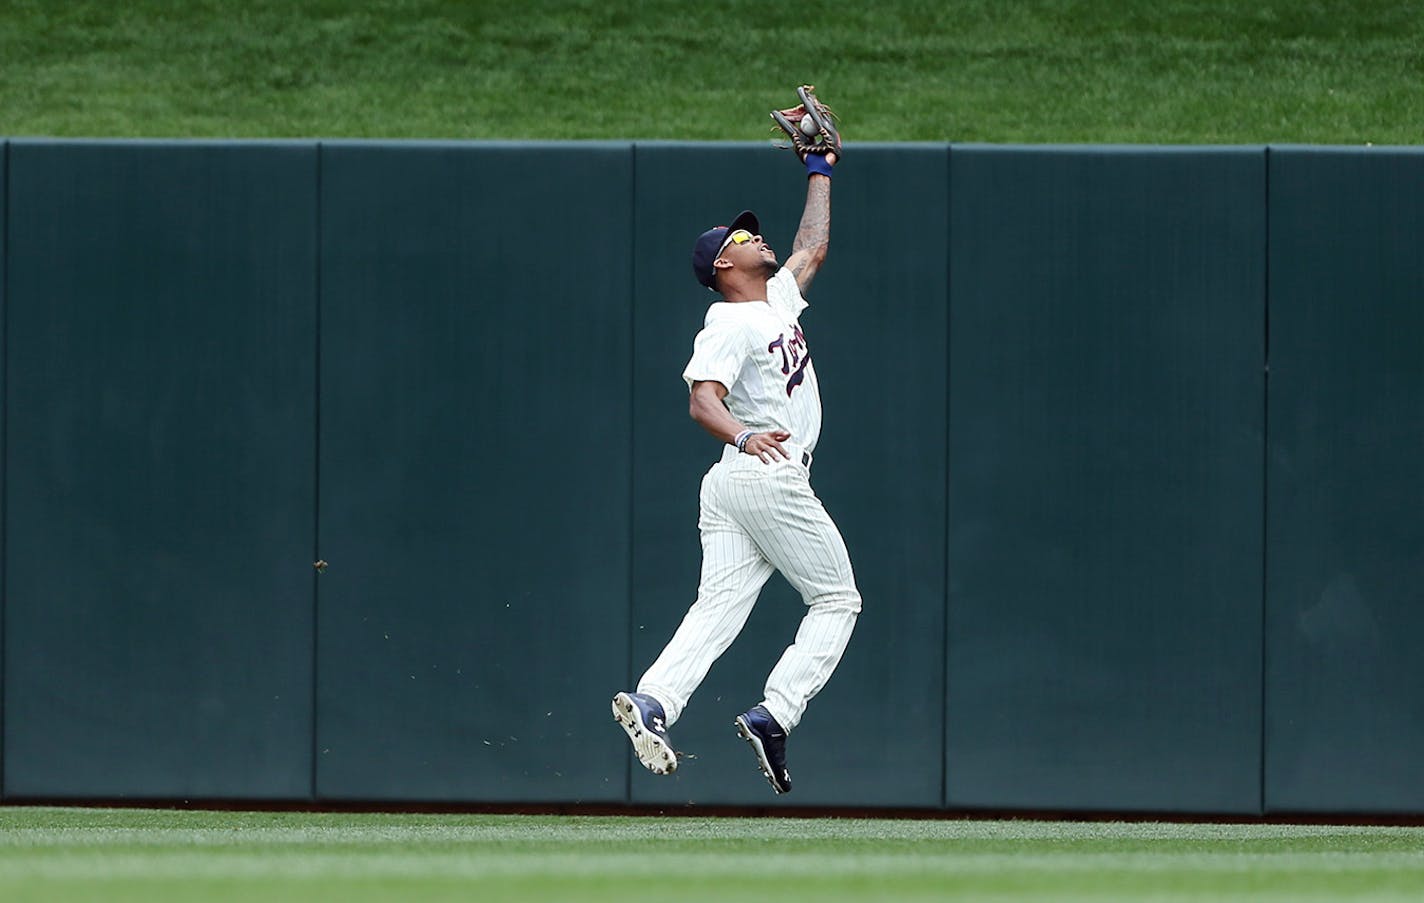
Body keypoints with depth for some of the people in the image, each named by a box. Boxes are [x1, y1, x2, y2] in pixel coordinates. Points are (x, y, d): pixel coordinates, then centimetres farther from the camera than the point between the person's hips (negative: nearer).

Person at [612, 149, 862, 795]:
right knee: (836, 600, -1)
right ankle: (774, 714, -14)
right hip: (770, 479, -9)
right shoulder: (729, 323, -8)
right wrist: (744, 437, -41)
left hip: (730, 483, 9)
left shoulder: (780, 299, 19)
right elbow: (703, 400, -21)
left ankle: (652, 703, -25)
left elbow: (812, 250, 35)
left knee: (720, 607, -7)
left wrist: (820, 170, 37)